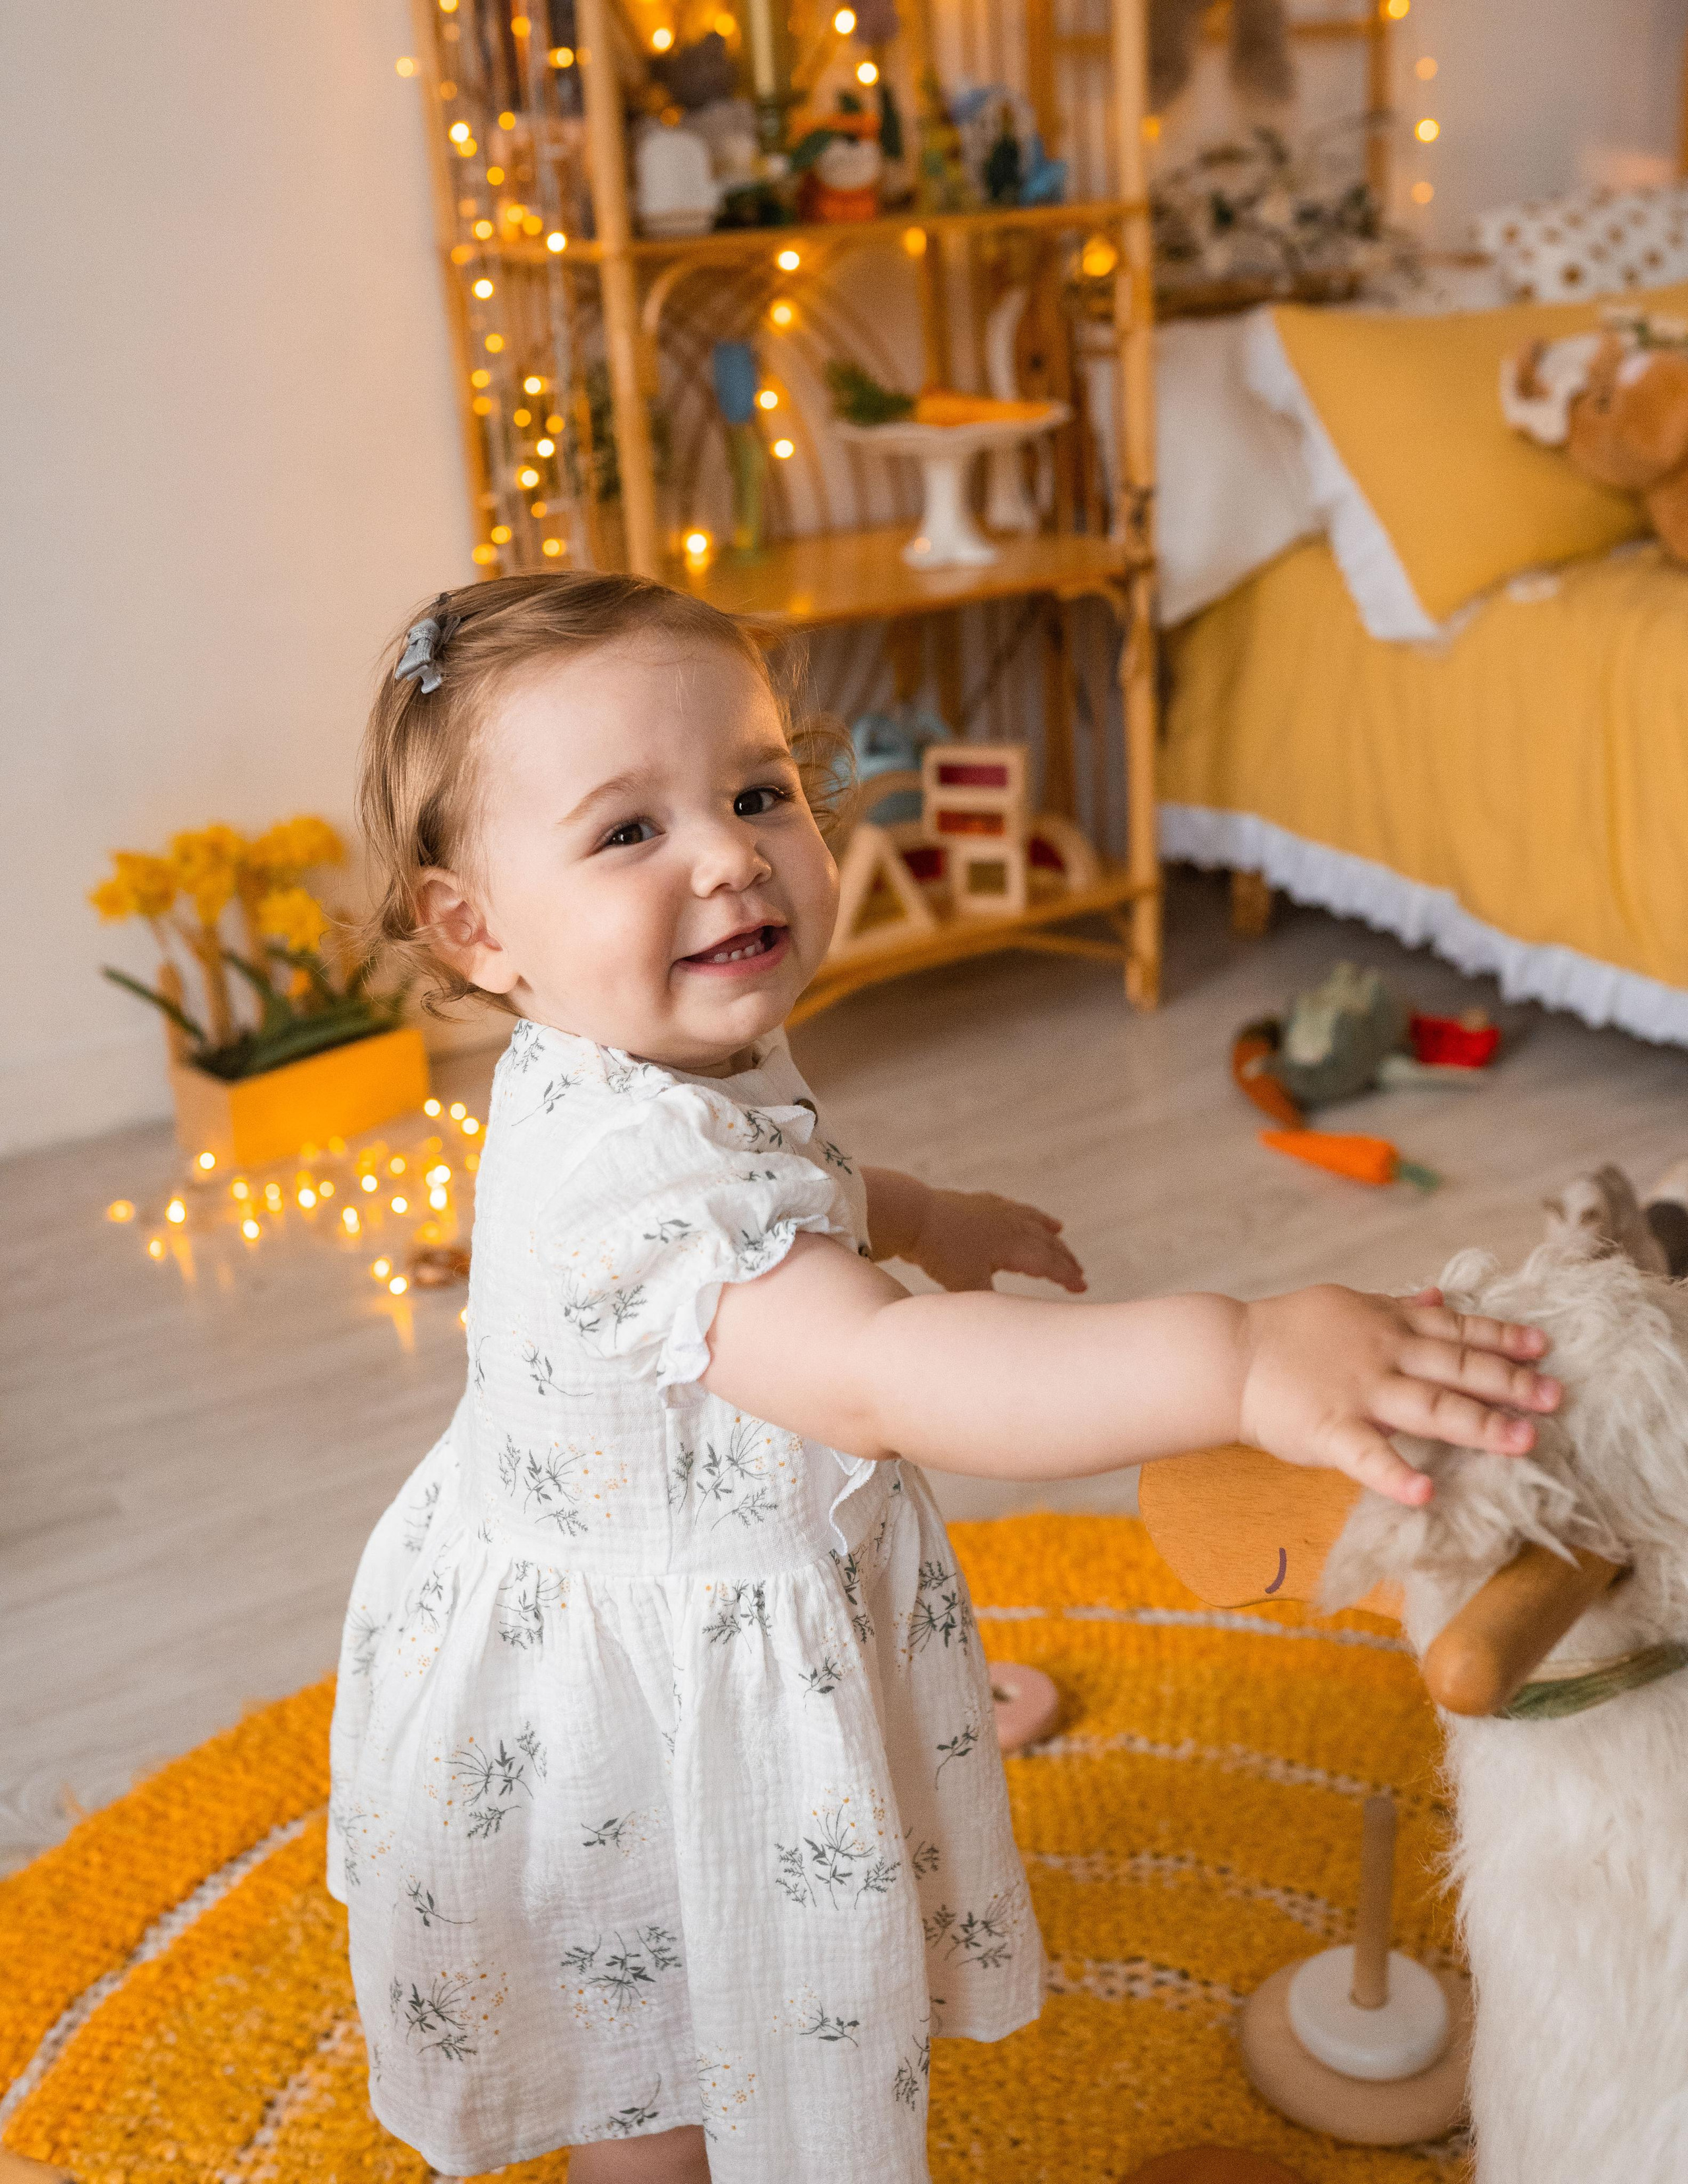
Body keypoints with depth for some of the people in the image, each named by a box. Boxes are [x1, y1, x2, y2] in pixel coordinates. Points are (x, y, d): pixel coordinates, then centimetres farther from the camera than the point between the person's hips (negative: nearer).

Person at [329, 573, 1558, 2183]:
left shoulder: (681, 1061, -7)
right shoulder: (630, 1164, -41)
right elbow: (870, 1377, -54)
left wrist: (920, 1217, 19)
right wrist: (1238, 1358, -61)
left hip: (716, 1623, 9)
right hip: (630, 1705, -9)